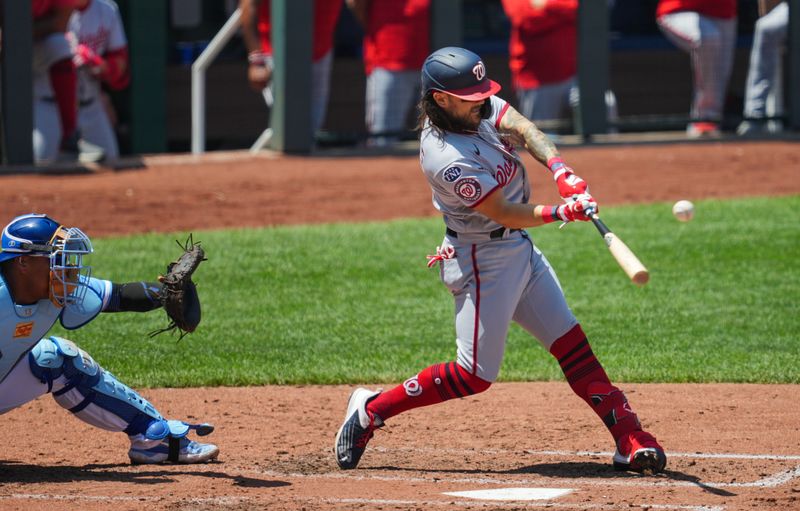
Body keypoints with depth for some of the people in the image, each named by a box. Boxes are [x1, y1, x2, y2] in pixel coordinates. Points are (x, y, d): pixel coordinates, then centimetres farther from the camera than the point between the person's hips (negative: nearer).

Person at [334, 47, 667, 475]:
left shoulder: (478, 107, -4)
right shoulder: (446, 158, -28)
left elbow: (522, 129, -16)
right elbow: (505, 213, -26)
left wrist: (561, 171, -33)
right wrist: (561, 213, -37)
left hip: (519, 248, 9)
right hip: (483, 259, -9)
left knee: (571, 343, 5)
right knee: (474, 376, -4)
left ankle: (630, 439, 5)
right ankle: (372, 409, 11)